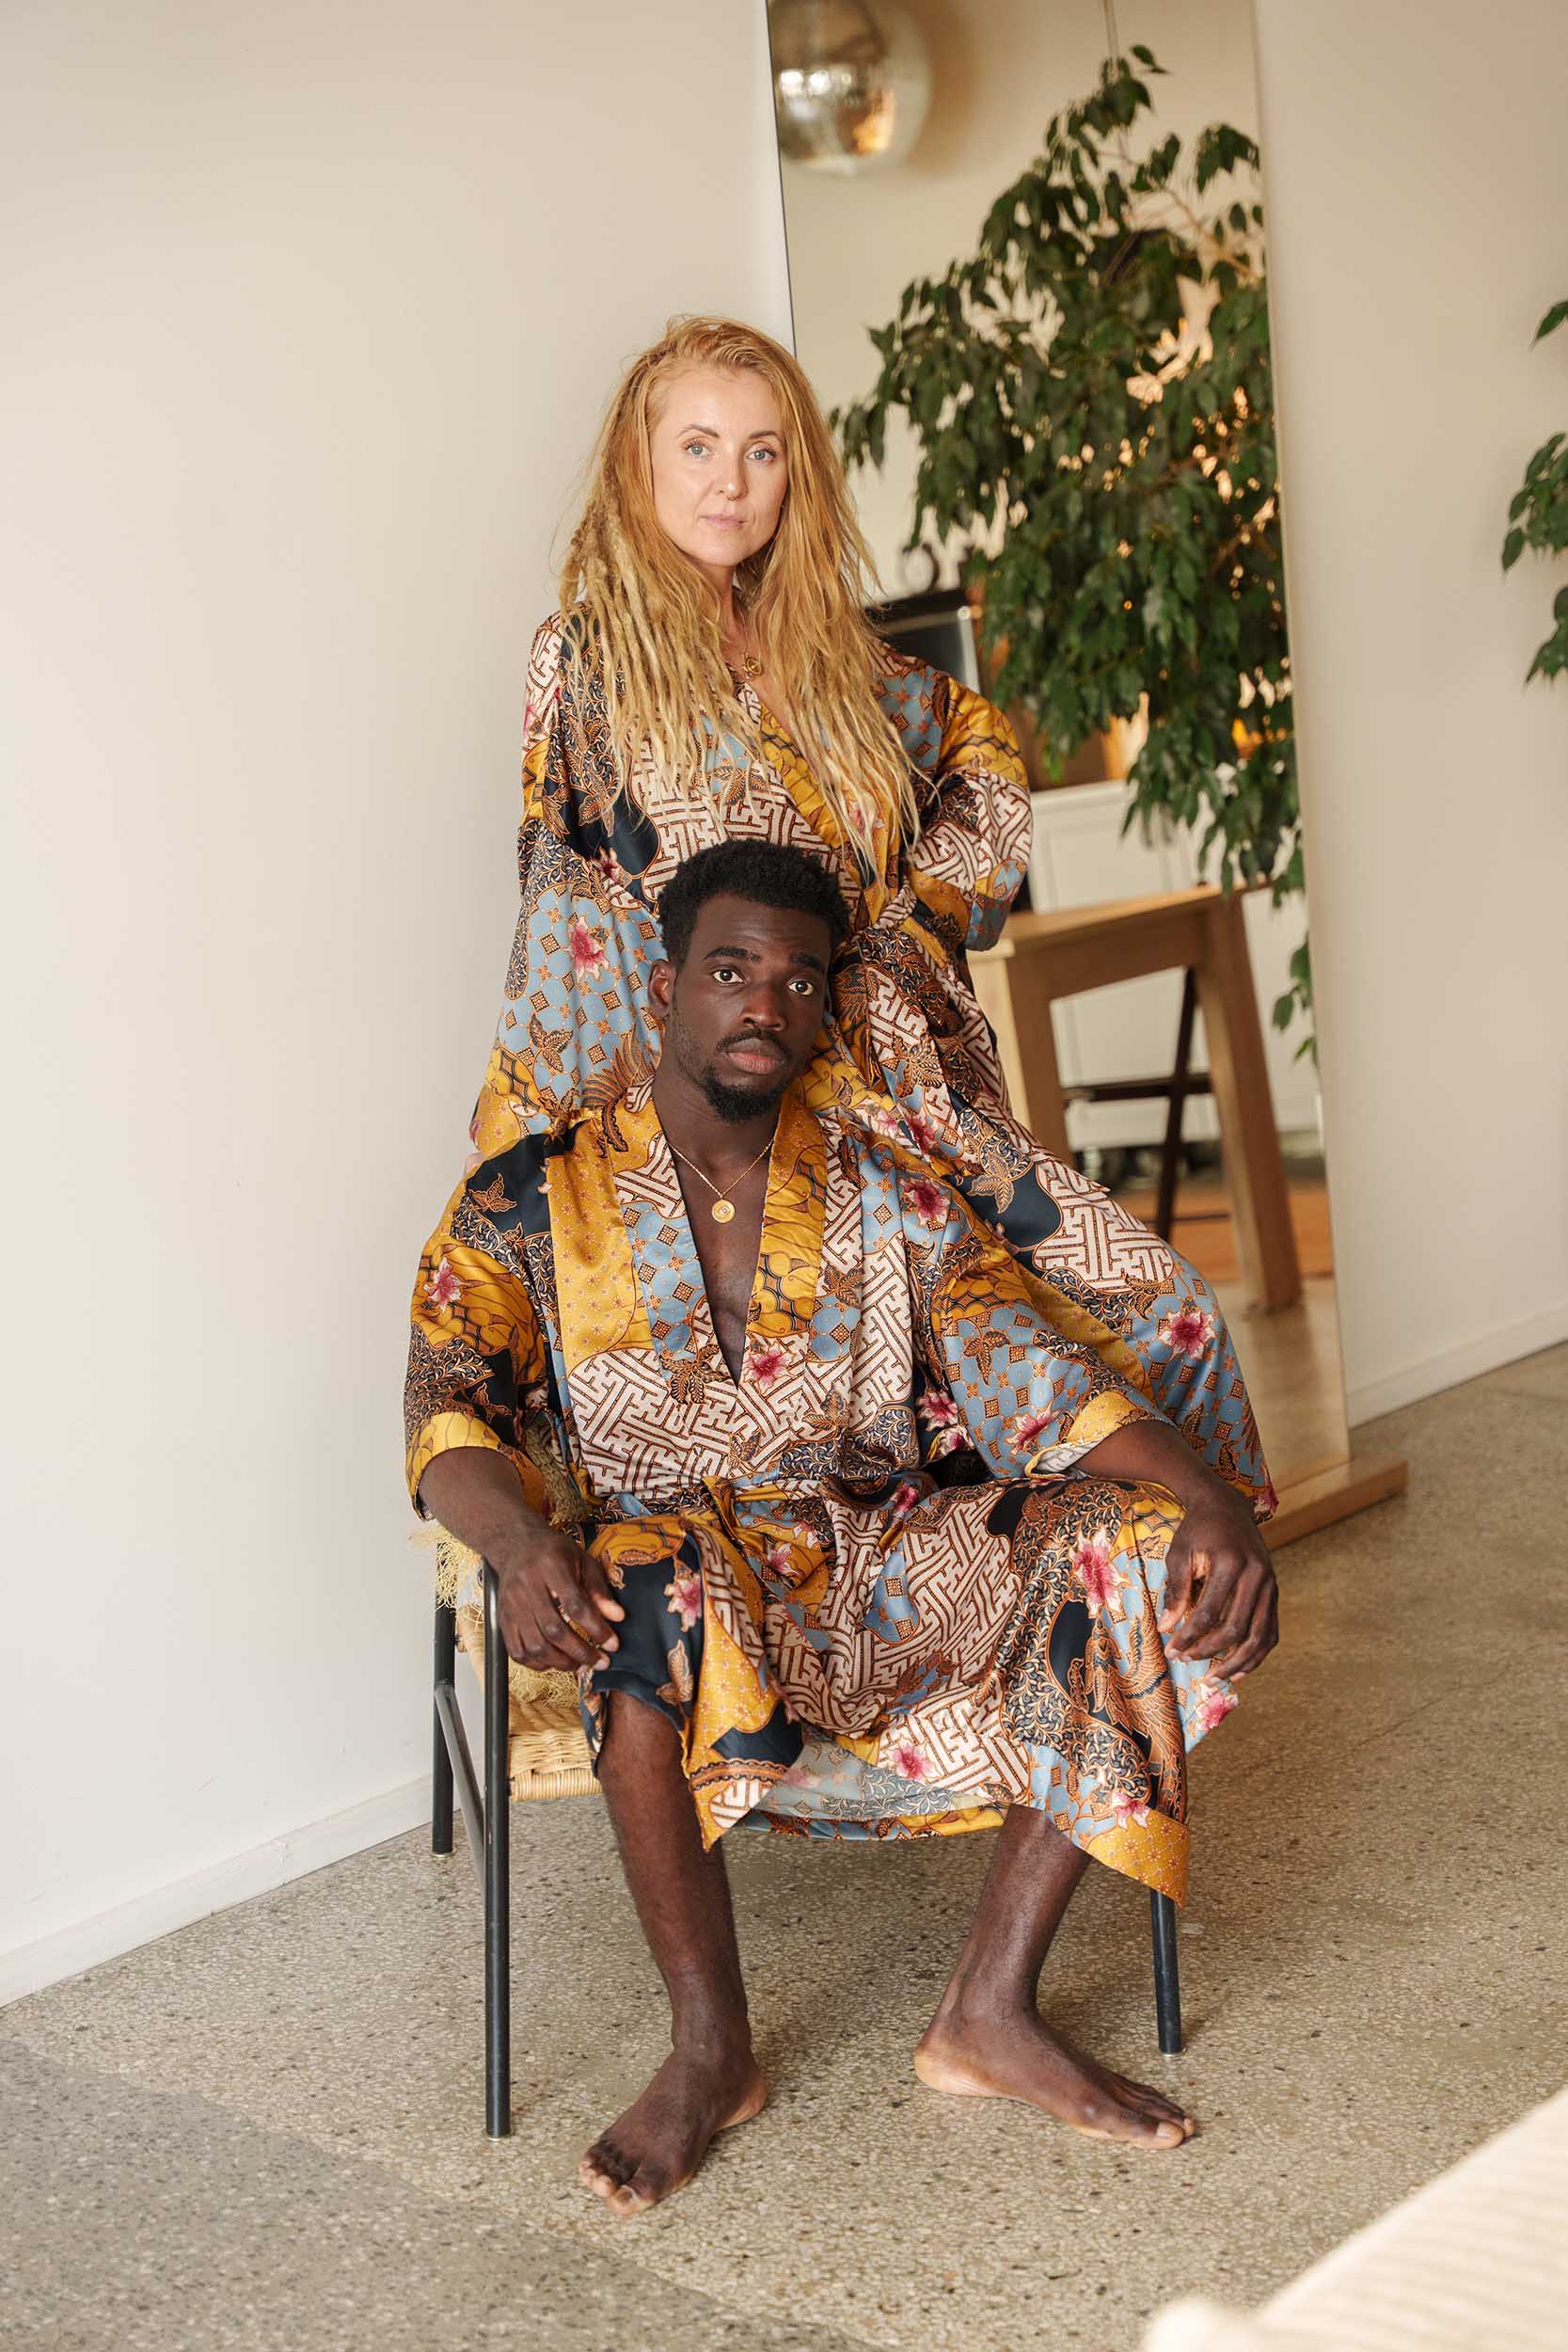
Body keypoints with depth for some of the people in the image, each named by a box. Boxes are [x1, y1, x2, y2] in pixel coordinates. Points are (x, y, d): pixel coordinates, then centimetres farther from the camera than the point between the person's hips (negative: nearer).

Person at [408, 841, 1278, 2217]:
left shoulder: (891, 1200, 11)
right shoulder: (529, 1205, 4)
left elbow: (1045, 1380, 1)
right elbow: (450, 1415, -10)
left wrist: (1211, 1502, -19)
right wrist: (524, 1542, -34)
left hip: (881, 1577, 3)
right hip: (681, 1593, -3)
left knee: (1143, 1551, -20)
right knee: (649, 1577, -39)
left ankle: (992, 2011, -14)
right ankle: (711, 2044, -22)